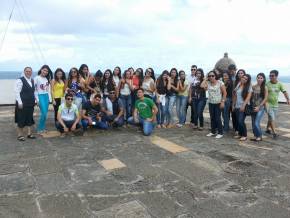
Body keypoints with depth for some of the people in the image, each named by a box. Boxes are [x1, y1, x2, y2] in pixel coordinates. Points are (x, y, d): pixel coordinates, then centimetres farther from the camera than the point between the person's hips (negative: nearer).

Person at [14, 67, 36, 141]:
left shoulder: (32, 81, 11)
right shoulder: (20, 80, -10)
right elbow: (17, 92, -13)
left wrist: (35, 99, 9)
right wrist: (19, 102, -17)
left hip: (31, 103, 7)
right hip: (22, 103, -7)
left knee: (30, 118, 11)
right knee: (21, 119, 1)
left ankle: (29, 133, 20)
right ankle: (20, 135, 12)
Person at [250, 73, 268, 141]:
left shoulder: (265, 88, -6)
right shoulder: (253, 87, 4)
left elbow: (265, 98, -7)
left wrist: (259, 107, -12)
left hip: (260, 107, -4)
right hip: (253, 107, 4)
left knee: (256, 123, -10)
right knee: (253, 123, 7)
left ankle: (260, 136, 10)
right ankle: (256, 136, 21)